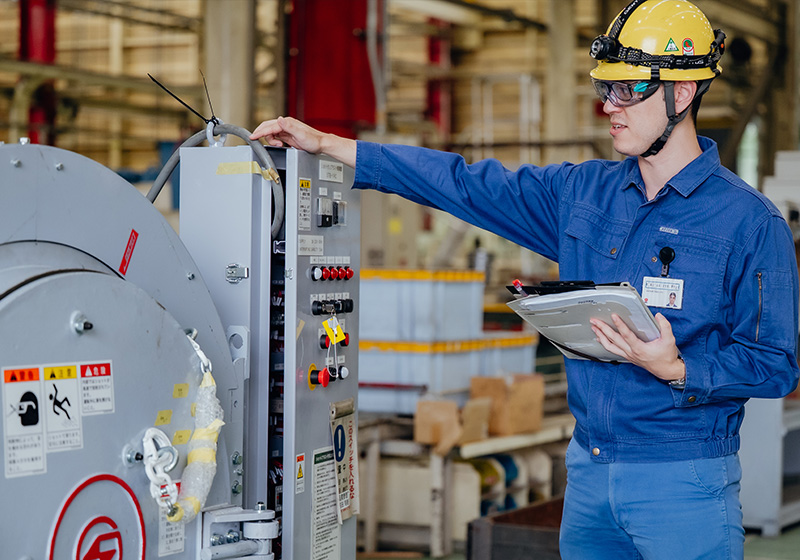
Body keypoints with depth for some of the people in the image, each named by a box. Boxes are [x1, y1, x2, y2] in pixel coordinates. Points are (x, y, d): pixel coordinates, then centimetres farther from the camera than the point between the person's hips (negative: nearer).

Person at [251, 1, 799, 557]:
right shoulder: (582, 192, 9)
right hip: (589, 469, 5)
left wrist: (678, 370, -25)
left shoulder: (749, 220, -8)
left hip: (683, 484, -5)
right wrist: (325, 145, 8)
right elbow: (466, 184, 11)